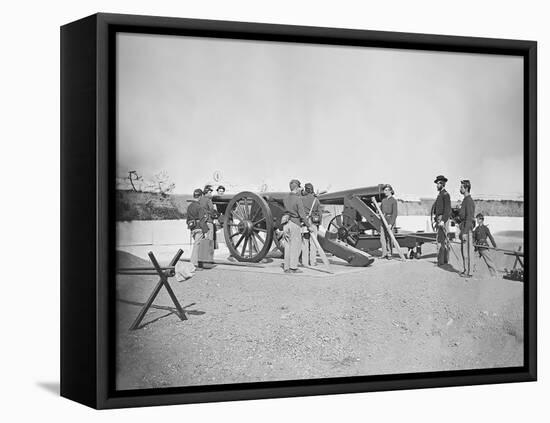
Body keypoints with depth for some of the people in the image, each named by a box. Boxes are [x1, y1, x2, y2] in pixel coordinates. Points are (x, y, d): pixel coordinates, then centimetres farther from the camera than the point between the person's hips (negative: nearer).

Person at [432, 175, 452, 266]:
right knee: (444, 241, 11)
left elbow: (447, 209, -18)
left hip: (443, 219, -10)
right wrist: (435, 221, 20)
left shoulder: (446, 194, -11)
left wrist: (443, 221, -24)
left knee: (440, 240, -12)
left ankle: (440, 261, -14)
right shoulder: (440, 195, 18)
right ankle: (445, 260, 15)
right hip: (439, 219, 10)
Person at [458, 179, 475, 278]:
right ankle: (466, 270, 20)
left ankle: (469, 272, -2)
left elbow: (469, 218, -20)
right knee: (463, 250, 14)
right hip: (464, 228, 10)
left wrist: (465, 233, -22)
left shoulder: (469, 201, -16)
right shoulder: (465, 200, 16)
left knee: (467, 251, -6)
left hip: (467, 229, -10)